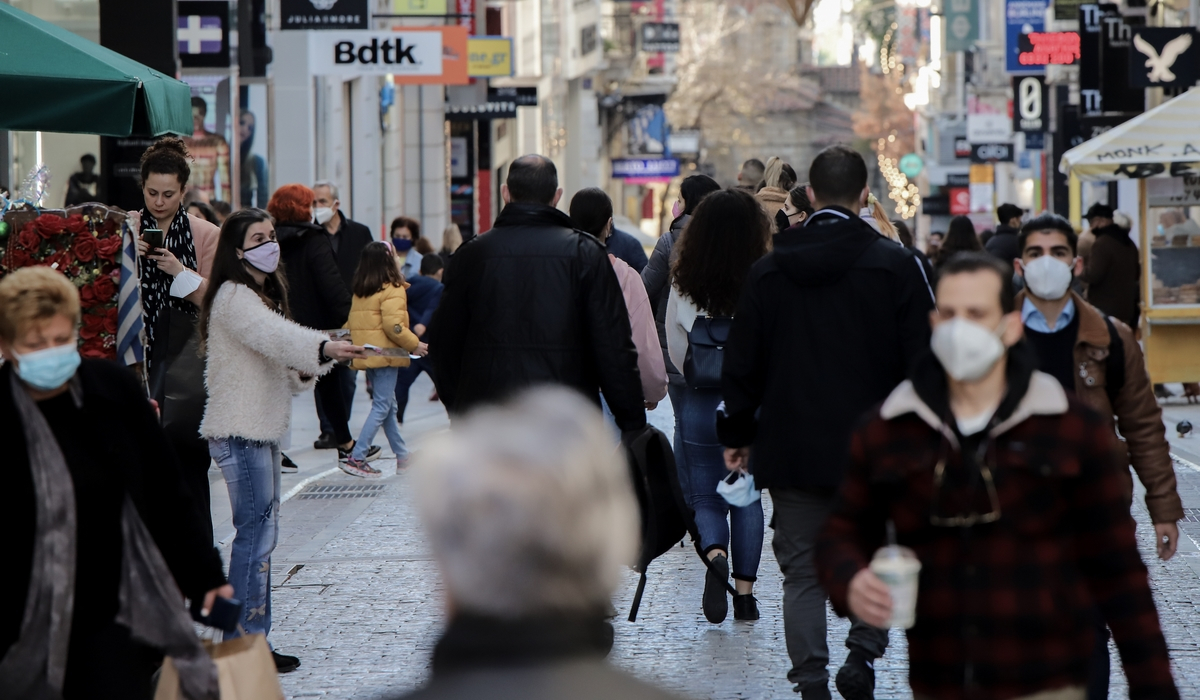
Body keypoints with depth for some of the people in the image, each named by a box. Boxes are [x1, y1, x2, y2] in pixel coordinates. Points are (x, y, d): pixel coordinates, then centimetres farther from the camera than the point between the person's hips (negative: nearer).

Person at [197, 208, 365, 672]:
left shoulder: (262, 294, 19)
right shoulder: (234, 296, -13)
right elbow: (274, 335, -32)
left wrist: (303, 369, 1)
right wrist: (323, 348, -47)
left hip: (262, 430, 10)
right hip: (239, 432, -10)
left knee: (262, 533, 11)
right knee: (256, 532, -11)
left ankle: (253, 640, 16)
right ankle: (245, 643, -9)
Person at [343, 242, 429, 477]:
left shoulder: (359, 291, 10)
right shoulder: (392, 290, -12)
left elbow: (352, 324, 12)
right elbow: (393, 325, -19)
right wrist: (414, 345, -9)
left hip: (366, 355, 8)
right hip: (385, 355, -8)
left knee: (388, 405, 15)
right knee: (382, 407, -4)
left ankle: (402, 456, 20)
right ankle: (356, 458, -11)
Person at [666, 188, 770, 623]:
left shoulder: (683, 285, -8)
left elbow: (676, 351, 1)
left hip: (700, 403, 0)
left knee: (706, 497, 10)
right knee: (748, 496, 14)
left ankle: (715, 553, -20)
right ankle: (745, 591, 14)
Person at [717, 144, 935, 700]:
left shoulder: (768, 268, 4)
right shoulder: (896, 265, -5)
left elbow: (741, 362, 8)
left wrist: (736, 433, 17)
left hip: (791, 448, 2)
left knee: (802, 570, 7)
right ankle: (861, 653, -4)